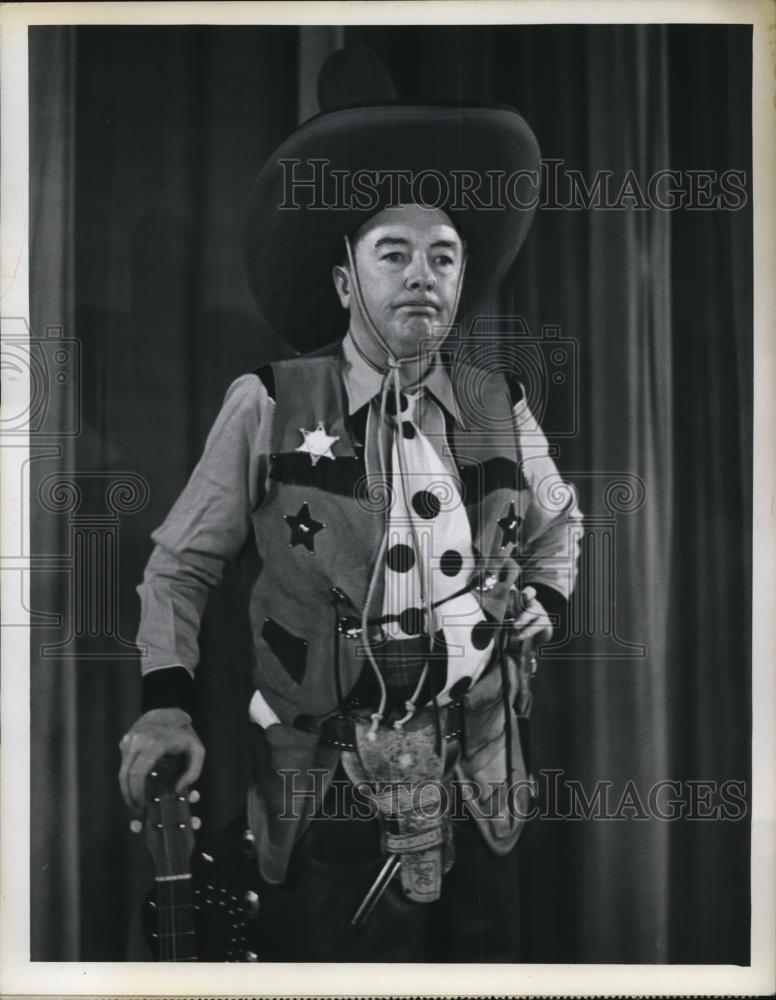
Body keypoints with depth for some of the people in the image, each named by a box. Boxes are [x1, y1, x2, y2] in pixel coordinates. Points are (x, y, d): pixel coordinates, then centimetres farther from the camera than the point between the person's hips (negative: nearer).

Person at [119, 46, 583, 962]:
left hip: (477, 781, 3)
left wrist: (546, 599, 8)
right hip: (321, 786, -3)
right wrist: (166, 704, -8)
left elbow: (559, 521, 25)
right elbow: (180, 564, 3)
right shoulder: (266, 409, -5)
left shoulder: (501, 410, 4)